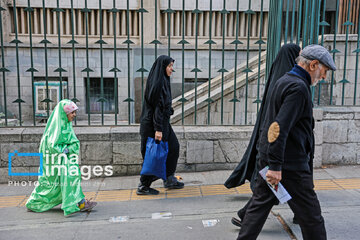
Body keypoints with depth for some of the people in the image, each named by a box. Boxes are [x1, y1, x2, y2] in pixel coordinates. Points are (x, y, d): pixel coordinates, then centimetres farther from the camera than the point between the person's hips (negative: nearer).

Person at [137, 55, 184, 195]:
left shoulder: (163, 81, 13)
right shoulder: (158, 82, -18)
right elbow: (157, 106, -23)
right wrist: (158, 129, -25)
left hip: (162, 122, 10)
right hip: (154, 124, -10)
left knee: (173, 146, 16)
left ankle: (169, 180, 26)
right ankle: (143, 187, 12)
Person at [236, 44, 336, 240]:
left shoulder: (283, 81, 15)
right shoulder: (298, 87, -16)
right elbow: (280, 127, -26)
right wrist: (276, 166, -25)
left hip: (268, 159, 10)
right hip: (290, 165, -9)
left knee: (259, 205, 15)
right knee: (310, 214, 7)